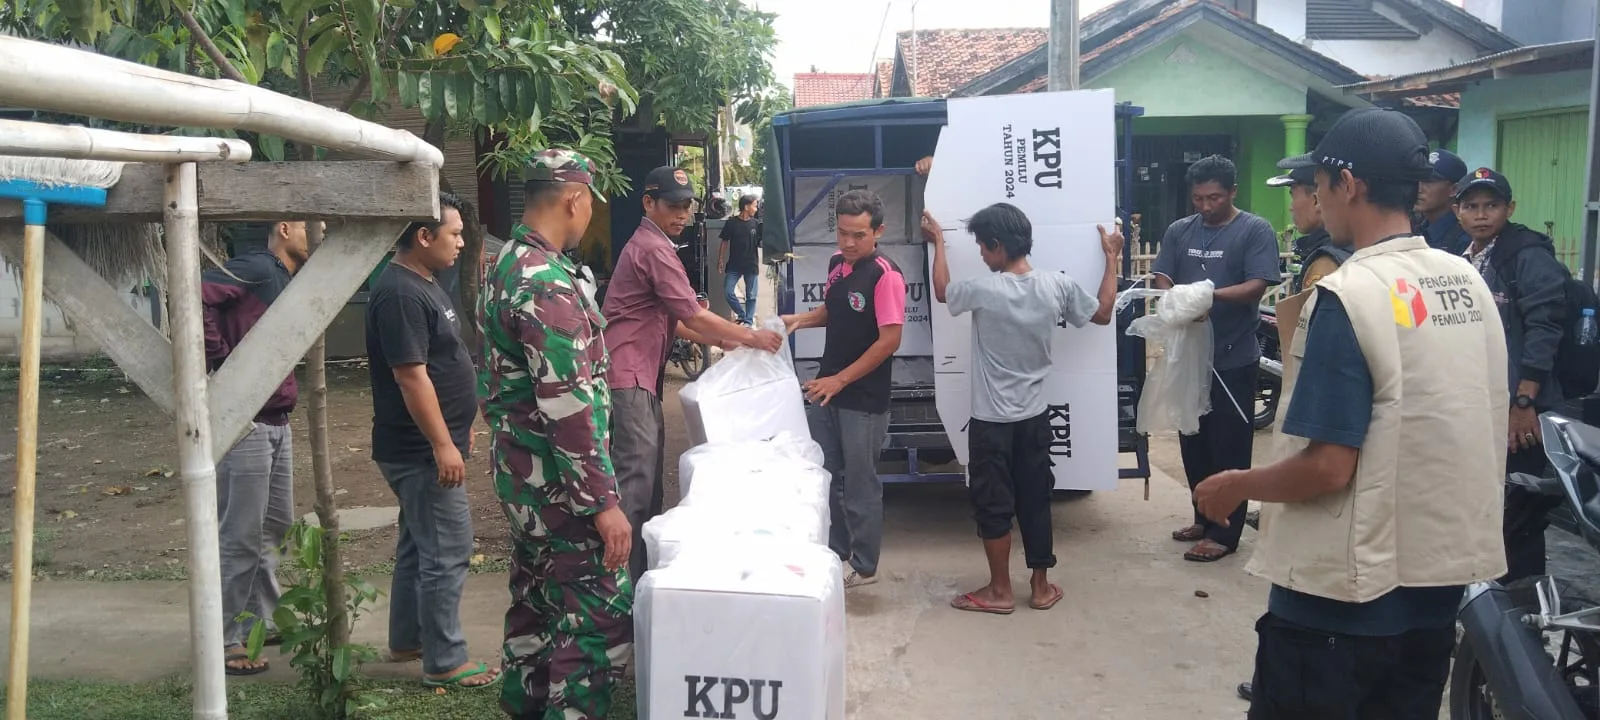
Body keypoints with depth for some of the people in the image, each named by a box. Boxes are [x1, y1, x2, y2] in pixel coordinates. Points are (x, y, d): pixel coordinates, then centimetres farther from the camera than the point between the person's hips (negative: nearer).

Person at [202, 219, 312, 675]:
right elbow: (196, 295, -26)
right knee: (241, 538, -2)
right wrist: (222, 359, -22)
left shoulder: (290, 282, 16)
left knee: (276, 526, 19)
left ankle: (263, 620, 34)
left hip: (277, 423, 10)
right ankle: (224, 641, 8)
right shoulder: (258, 268, -12)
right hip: (246, 421, -10)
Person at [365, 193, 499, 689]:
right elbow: (411, 376, -24)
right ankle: (444, 663, 4)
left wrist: (455, 431, 23)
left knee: (418, 545, 19)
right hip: (422, 449, -11)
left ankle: (407, 640, 32)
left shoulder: (422, 284, 12)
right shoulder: (400, 294, -20)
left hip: (425, 446, 11)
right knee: (447, 554, -5)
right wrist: (443, 445, -23)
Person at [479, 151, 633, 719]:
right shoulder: (549, 284, -23)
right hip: (559, 481, -10)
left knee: (538, 596, 21)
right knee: (601, 618, -4)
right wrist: (603, 502, -24)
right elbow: (568, 409, -27)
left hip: (519, 470, 10)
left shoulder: (505, 265, 9)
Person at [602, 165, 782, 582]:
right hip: (628, 376, -11)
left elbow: (668, 320, 25)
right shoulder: (655, 250, -13)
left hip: (641, 376, 11)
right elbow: (693, 317, -14)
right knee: (636, 477, -12)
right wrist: (750, 337, -4)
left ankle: (644, 560, 23)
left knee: (651, 470, 14)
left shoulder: (647, 245, 21)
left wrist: (717, 341, 18)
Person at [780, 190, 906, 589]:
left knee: (860, 484, 5)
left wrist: (840, 380, -20)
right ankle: (834, 552, 34)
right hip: (826, 389, 8)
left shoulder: (886, 275, -18)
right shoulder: (837, 263, 5)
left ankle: (864, 567, 21)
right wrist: (800, 320, 1)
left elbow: (890, 339, -20)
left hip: (863, 399, -7)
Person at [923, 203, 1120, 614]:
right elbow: (1102, 314, 10)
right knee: (1035, 501, 14)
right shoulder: (1058, 286, -7)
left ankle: (1000, 592, 15)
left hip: (992, 420, -4)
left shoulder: (985, 291, -18)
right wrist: (1111, 259, 21)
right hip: (1034, 417, 5)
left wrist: (938, 243, 18)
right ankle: (1041, 587, 23)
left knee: (992, 504, 7)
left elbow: (942, 292, 4)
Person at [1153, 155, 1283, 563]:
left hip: (1233, 359, -5)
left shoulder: (1255, 231, -6)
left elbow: (1257, 286, -14)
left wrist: (1209, 294, -28)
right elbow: (1162, 278, 5)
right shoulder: (1179, 231, 9)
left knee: (1229, 447, 1)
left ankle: (1224, 533, 10)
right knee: (1193, 442, 15)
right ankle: (1203, 518, 30)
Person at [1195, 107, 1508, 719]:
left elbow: (1328, 467, -22)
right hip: (1441, 578, 7)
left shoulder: (1349, 295, -20)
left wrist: (1236, 486, -6)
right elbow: (1458, 430, 13)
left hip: (1347, 594, -7)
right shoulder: (1470, 283, 3)